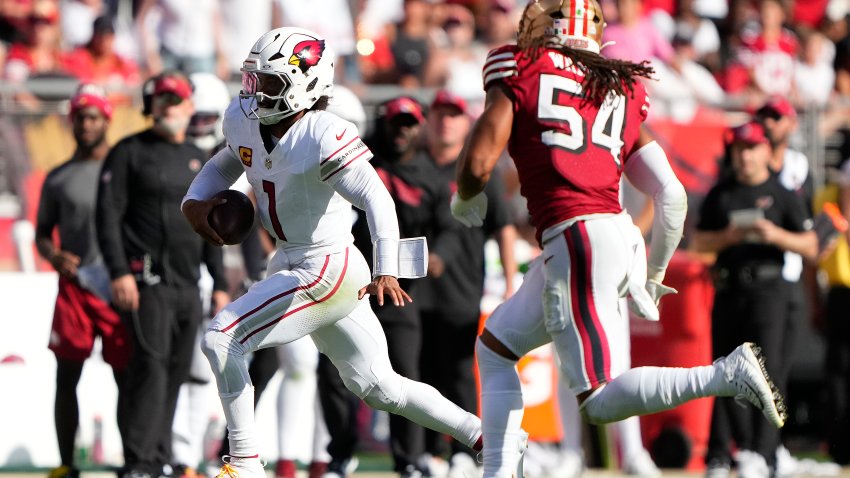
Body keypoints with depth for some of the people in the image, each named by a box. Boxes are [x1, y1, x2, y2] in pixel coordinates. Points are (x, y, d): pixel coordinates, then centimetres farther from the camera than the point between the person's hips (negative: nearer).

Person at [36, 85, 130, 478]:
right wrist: (53, 256, -7)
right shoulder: (59, 178, 12)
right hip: (74, 285, 1)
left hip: (119, 287, -1)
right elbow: (43, 232, 16)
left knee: (126, 375, -2)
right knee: (66, 376, -2)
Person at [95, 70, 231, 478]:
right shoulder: (130, 152, 1)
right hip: (148, 281, -6)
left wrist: (220, 284, 17)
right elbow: (109, 214, -6)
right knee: (152, 365, -17)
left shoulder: (199, 161, 18)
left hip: (188, 286, 6)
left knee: (177, 371, 5)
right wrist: (119, 272, -16)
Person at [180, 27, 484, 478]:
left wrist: (386, 272, -43)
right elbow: (225, 164, 23)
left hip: (326, 269, -9)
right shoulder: (243, 120, 1)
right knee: (376, 385, 16)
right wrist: (195, 201, 2)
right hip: (292, 265, 9)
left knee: (221, 336, -14)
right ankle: (482, 436, 25)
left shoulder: (323, 136, -23)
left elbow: (376, 200, -31)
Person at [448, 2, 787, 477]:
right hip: (622, 237, 8)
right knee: (495, 346, 22)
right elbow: (673, 198, 13)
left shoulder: (520, 73, 2)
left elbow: (477, 166, -6)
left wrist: (465, 200, 19)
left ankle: (727, 375, -21)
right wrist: (654, 276, 26)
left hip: (575, 238, -8)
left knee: (599, 402, -9)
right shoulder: (621, 92, 18)